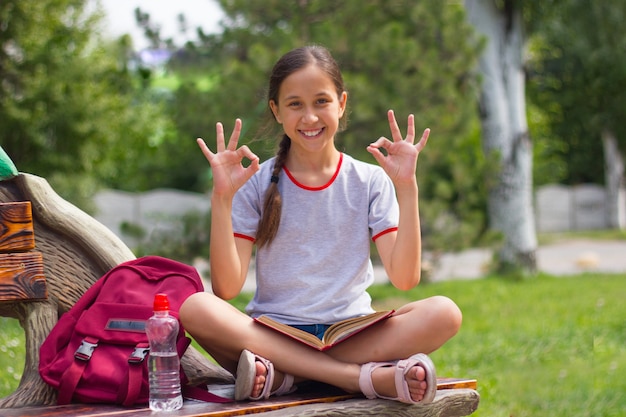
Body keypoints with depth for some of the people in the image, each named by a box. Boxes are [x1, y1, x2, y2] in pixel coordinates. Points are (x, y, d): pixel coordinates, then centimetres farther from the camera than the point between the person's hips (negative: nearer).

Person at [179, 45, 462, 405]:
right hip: (273, 331, 0)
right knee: (196, 308, -31)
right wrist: (222, 198, -14)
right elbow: (227, 288, -6)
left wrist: (407, 188, -10)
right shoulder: (258, 184, 4)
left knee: (444, 313, -24)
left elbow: (404, 278, -5)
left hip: (351, 334, 1)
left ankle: (282, 376, -29)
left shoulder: (370, 181, 6)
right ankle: (368, 377, -33)